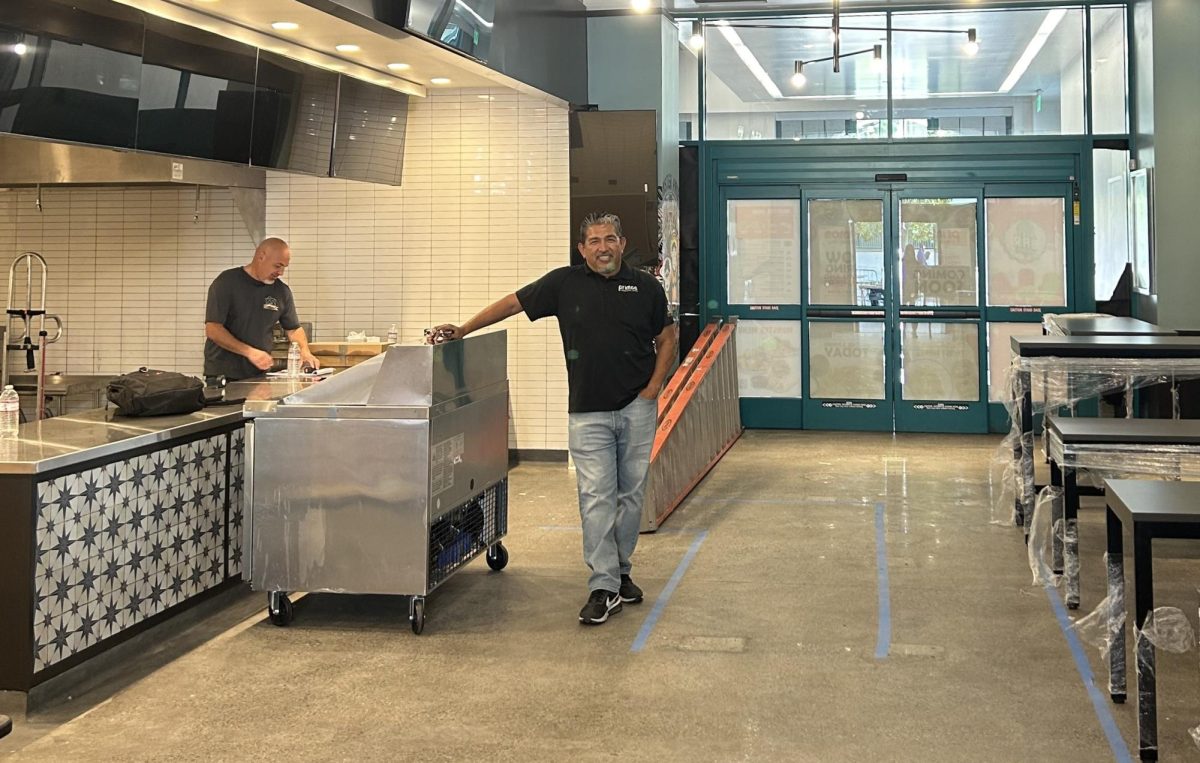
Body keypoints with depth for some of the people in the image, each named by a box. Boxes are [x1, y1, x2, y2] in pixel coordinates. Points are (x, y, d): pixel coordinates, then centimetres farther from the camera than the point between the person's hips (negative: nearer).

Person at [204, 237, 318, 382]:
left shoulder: (282, 291, 6)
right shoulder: (227, 282, -7)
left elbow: (294, 328, 16)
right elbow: (212, 329, -13)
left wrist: (304, 351, -5)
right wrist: (249, 352, -22)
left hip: (260, 376, 4)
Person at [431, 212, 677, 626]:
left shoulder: (646, 287, 3)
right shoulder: (565, 283, 1)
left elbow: (666, 339, 12)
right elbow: (514, 302, 4)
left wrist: (654, 387, 1)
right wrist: (463, 330, -1)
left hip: (637, 409, 1)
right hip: (588, 412, -1)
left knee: (631, 493, 8)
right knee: (596, 498, -6)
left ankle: (621, 571, 24)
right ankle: (604, 588, -5)